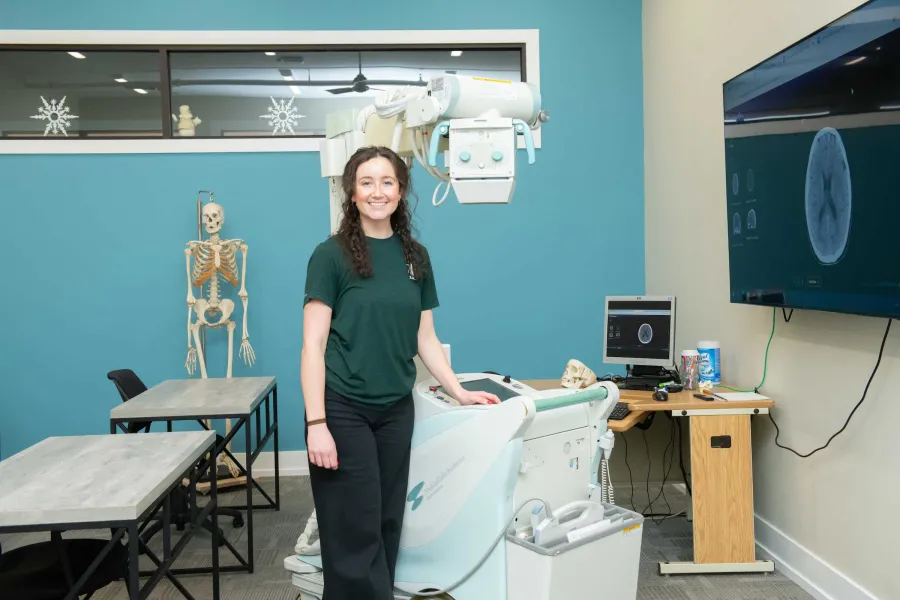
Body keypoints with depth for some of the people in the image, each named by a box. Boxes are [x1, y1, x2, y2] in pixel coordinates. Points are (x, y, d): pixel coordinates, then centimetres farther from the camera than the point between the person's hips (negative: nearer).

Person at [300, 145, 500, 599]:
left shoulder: (415, 257, 7)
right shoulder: (331, 255, -7)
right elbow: (313, 345, -10)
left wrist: (459, 392, 9)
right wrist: (316, 424, -16)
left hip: (397, 409, 5)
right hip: (344, 410, -4)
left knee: (387, 525, 13)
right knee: (356, 533, 1)